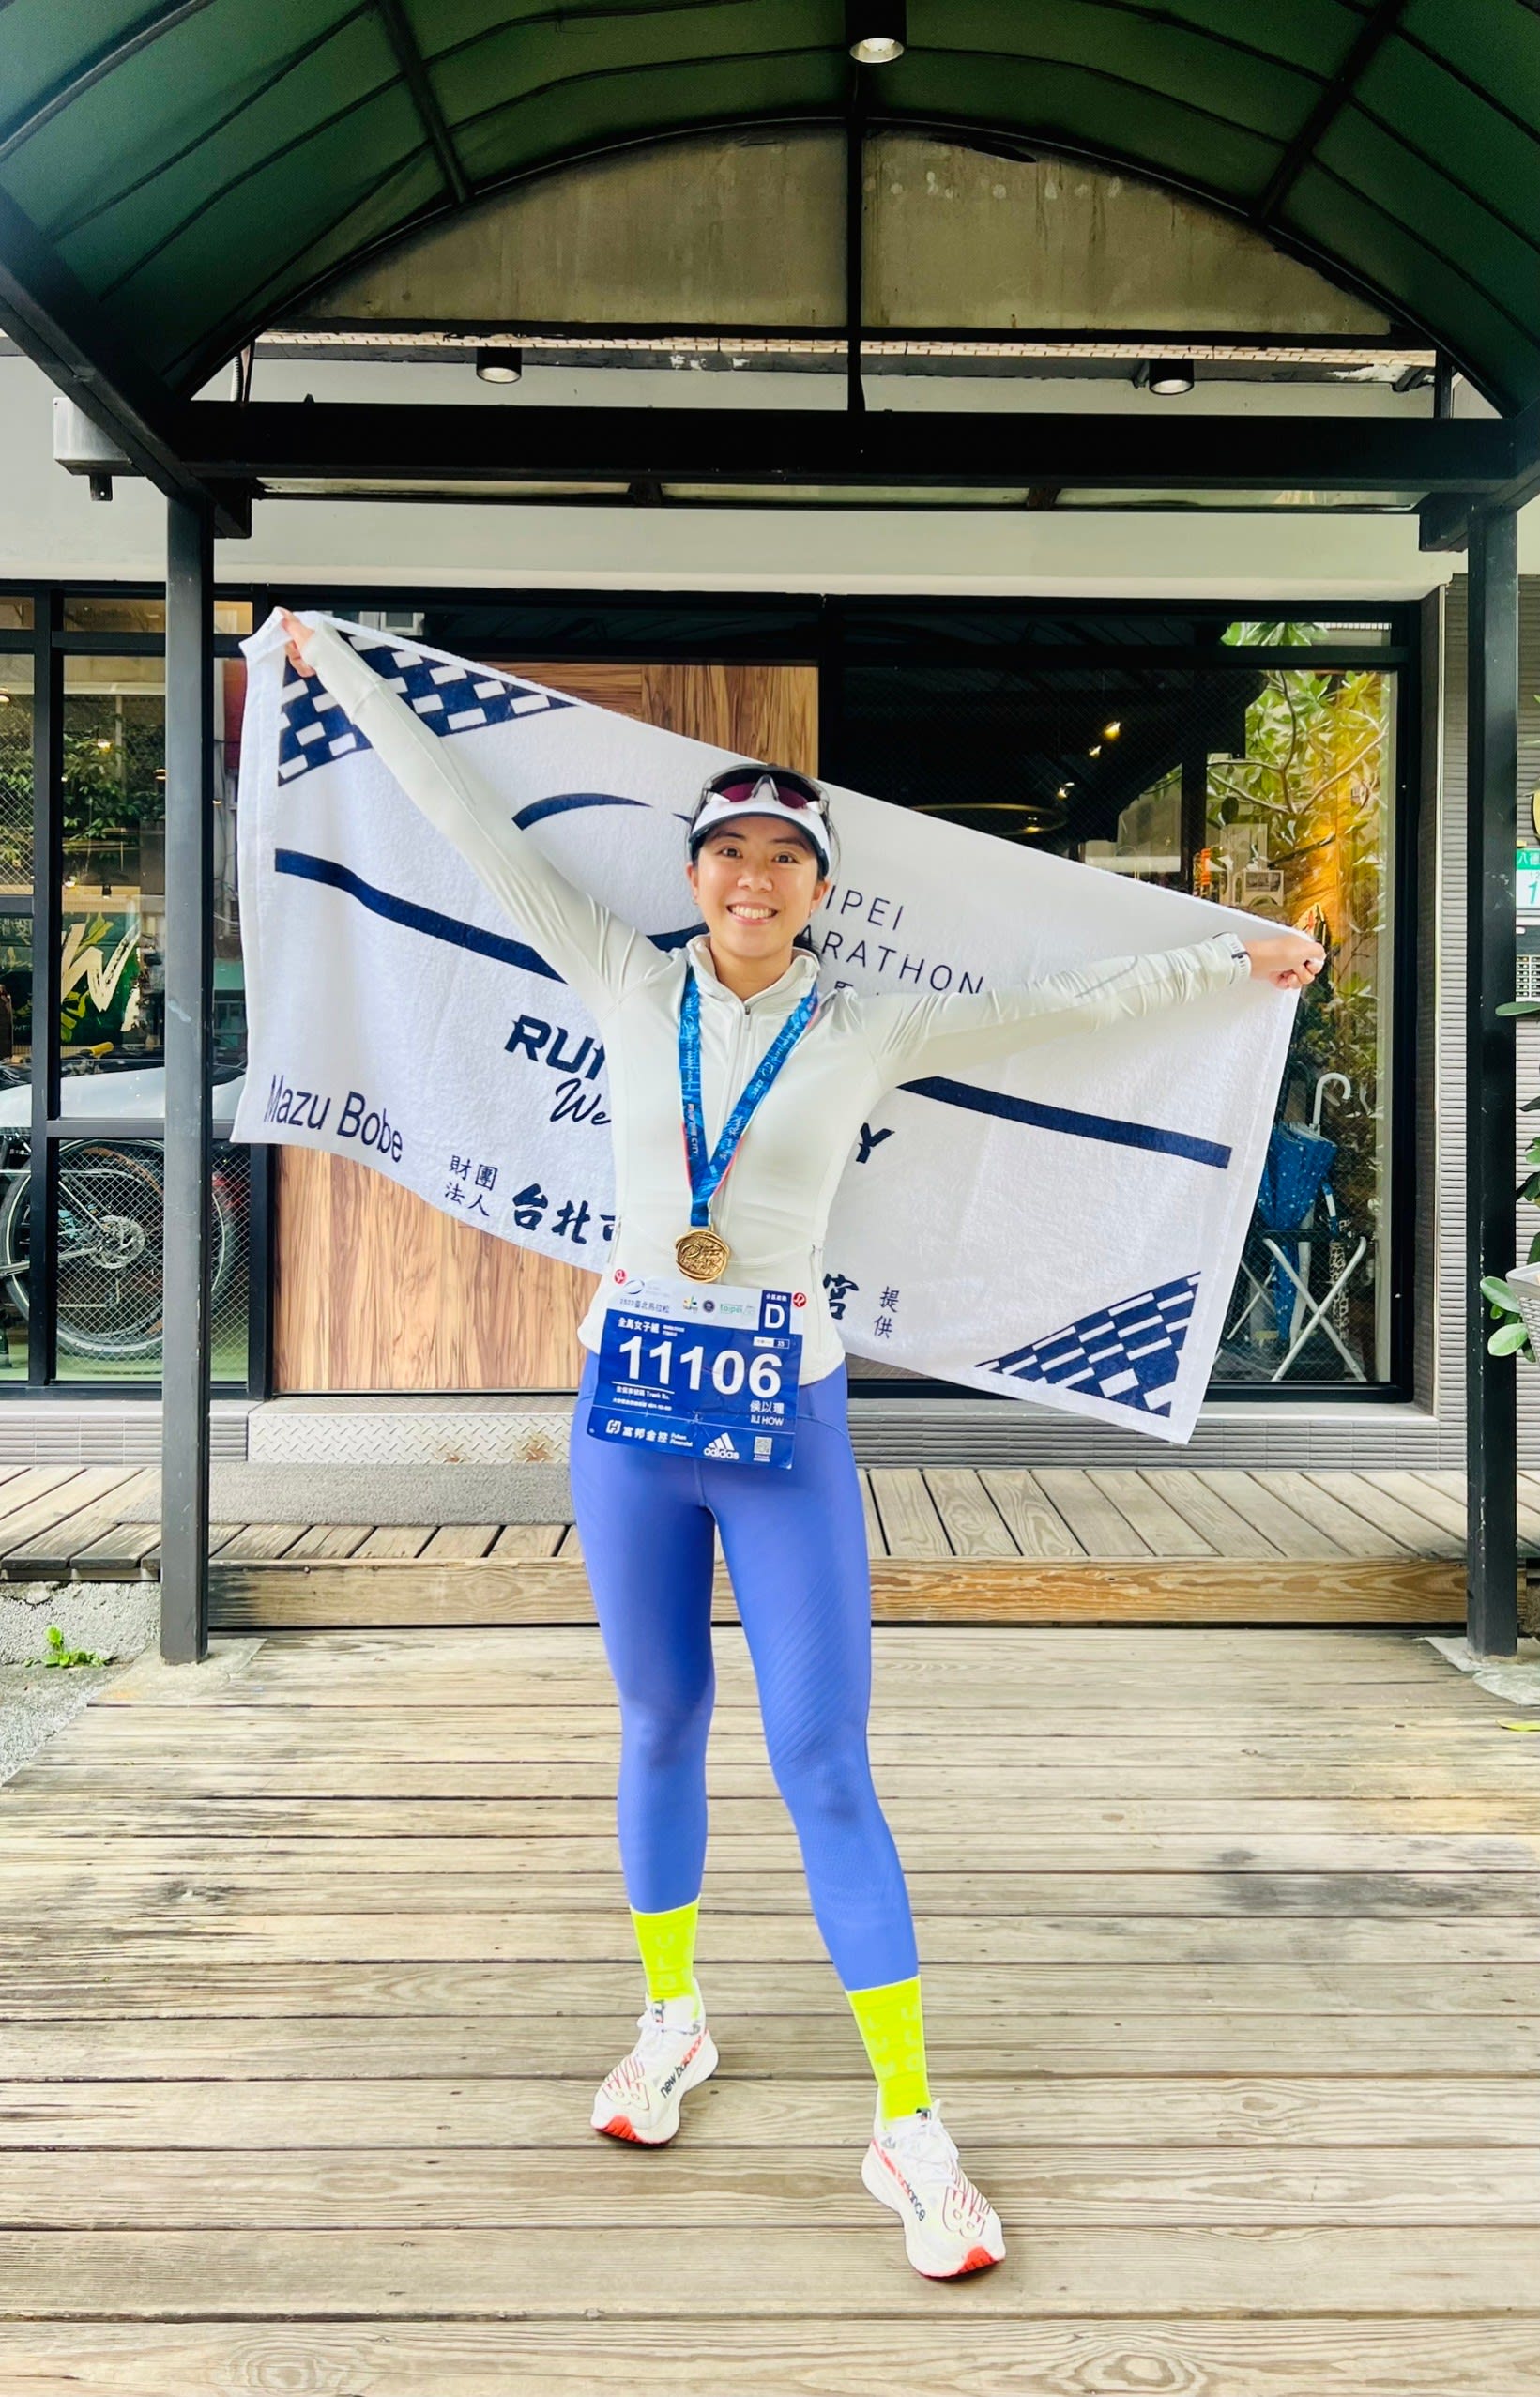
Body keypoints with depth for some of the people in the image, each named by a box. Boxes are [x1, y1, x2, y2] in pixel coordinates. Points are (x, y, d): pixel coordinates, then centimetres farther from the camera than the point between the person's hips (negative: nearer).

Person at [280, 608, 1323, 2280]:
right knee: (660, 1723, 14)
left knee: (825, 1763, -2)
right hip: (630, 1404, 2)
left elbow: (1061, 1002, 3)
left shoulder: (866, 1036, 0)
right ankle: (670, 2020, 36)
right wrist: (342, 671, 14)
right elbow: (479, 829, 7)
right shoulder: (632, 993, 3)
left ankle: (908, 2128, 8)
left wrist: (1226, 958, 1)